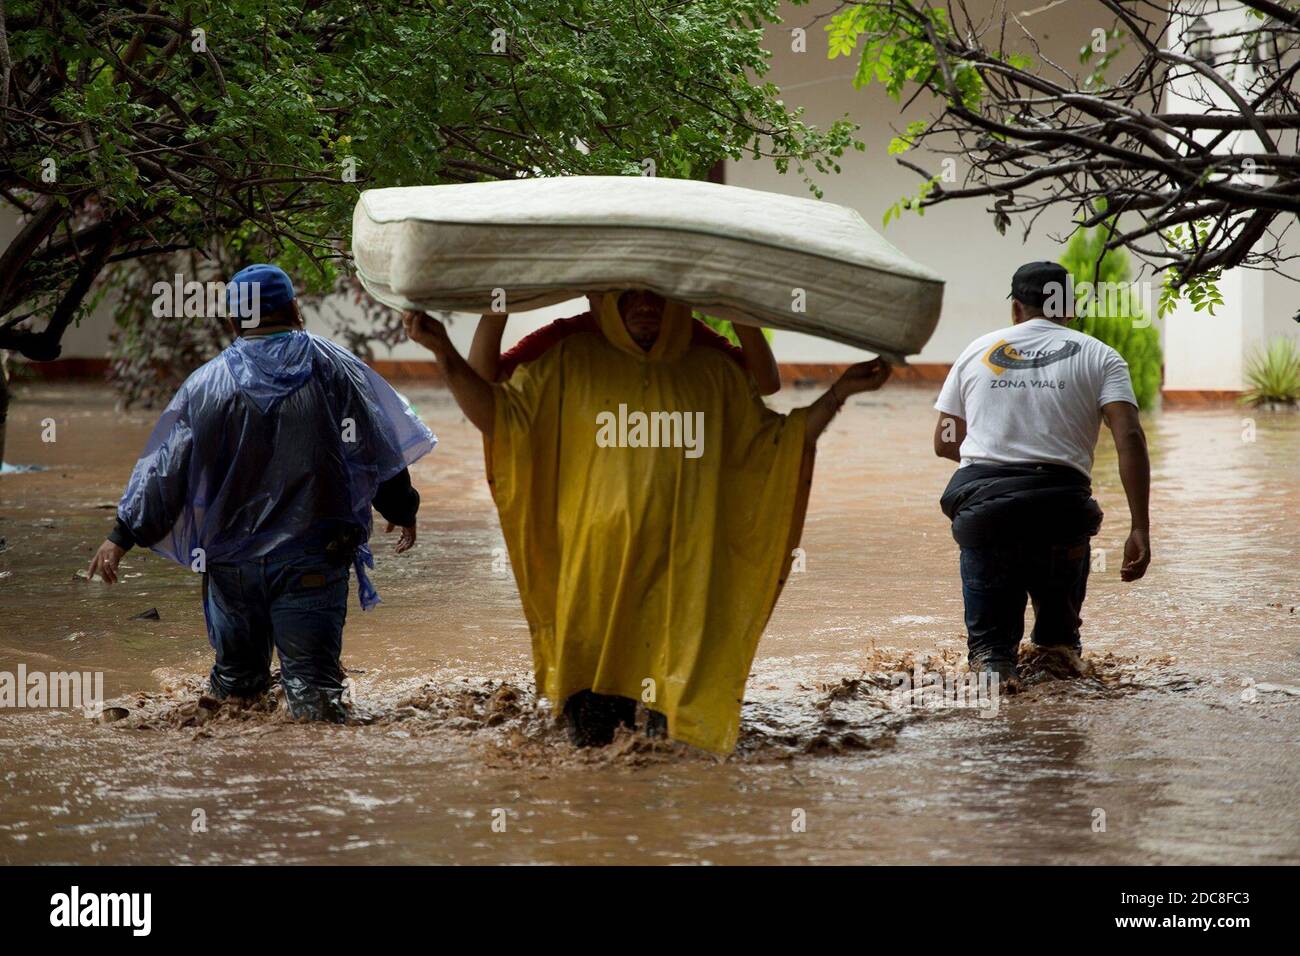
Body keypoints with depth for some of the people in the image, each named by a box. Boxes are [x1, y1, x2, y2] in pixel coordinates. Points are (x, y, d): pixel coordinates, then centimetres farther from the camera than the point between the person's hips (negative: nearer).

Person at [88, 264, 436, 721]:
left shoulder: (207, 384, 1)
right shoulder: (335, 368, 2)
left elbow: (164, 469, 2)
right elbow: (381, 449, 6)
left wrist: (122, 535, 9)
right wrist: (403, 511, 22)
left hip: (232, 559, 1)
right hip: (313, 556, -1)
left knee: (236, 675, 22)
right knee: (310, 671, -8)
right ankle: (315, 701, -30)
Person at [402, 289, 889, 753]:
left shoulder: (712, 372, 13)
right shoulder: (570, 362, 9)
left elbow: (771, 443, 19)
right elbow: (498, 414, 5)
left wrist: (839, 392, 11)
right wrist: (445, 353, -7)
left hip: (682, 575, 1)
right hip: (596, 574, -1)